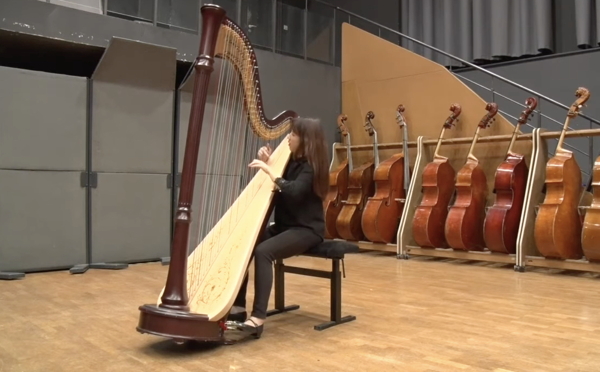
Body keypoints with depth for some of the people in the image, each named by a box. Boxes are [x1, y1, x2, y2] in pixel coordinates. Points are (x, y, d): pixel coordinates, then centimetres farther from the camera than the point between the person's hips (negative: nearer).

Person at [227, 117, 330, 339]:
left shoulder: (311, 166, -12)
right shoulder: (290, 161, 12)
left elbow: (294, 192, -30)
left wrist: (270, 171, -26)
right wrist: (265, 164, 2)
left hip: (306, 229, -8)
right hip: (284, 225, 8)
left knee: (263, 251, -31)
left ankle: (258, 318, -32)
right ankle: (238, 307, -4)